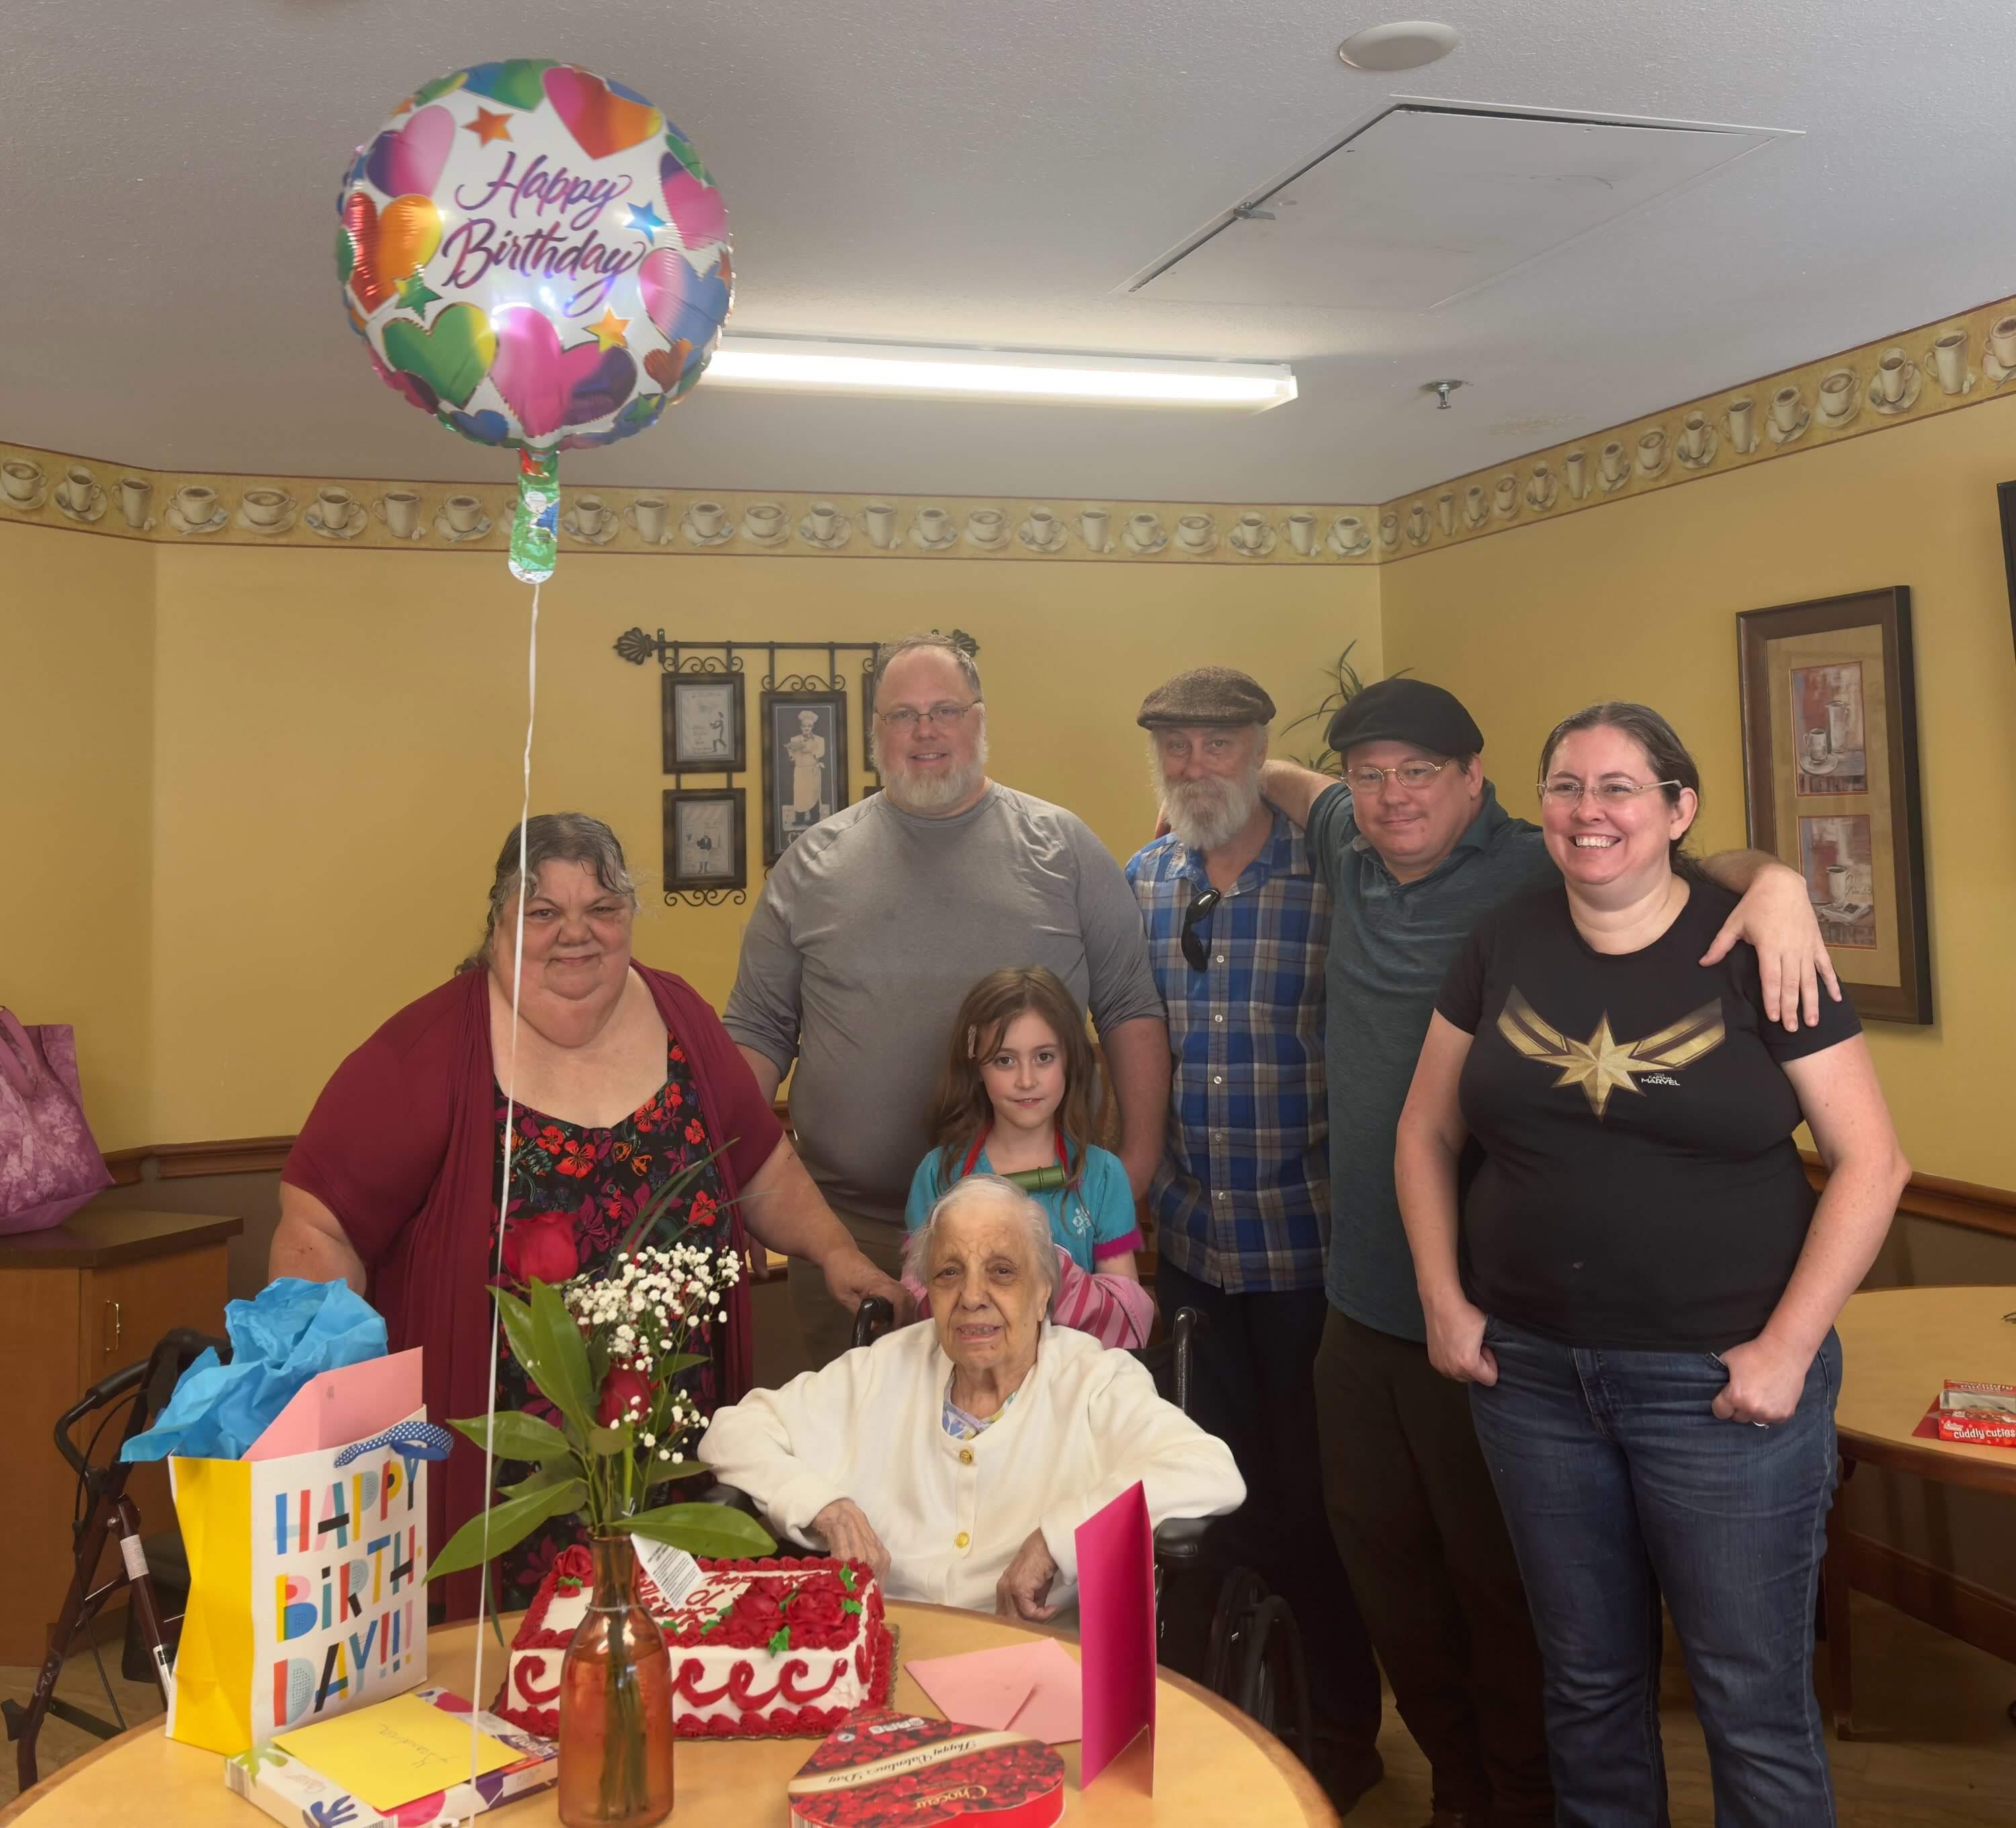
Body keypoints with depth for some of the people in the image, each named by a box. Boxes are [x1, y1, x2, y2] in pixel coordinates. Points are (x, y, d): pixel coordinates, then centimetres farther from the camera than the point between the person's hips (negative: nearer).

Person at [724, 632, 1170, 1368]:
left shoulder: (1063, 848, 4)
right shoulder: (814, 862, 7)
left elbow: (1131, 1010, 5)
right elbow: (759, 1031, 8)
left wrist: (1137, 1163, -1)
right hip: (849, 1230, 1)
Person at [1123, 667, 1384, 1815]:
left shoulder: (1332, 882, -10)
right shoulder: (1138, 888, 3)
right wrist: (1135, 1202, 8)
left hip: (1306, 1241, -4)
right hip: (1189, 1245, 4)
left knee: (1316, 1498, 10)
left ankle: (1346, 1725, 30)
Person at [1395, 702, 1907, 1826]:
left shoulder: (1753, 948, -7)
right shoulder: (1505, 947, 2)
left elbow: (1871, 1161, -7)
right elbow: (1427, 1134, 11)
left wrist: (1789, 1346, -12)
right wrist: (1445, 1300, 3)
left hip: (1719, 1384, -3)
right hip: (1533, 1374, 3)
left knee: (1755, 1704, 8)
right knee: (1589, 1687, 18)